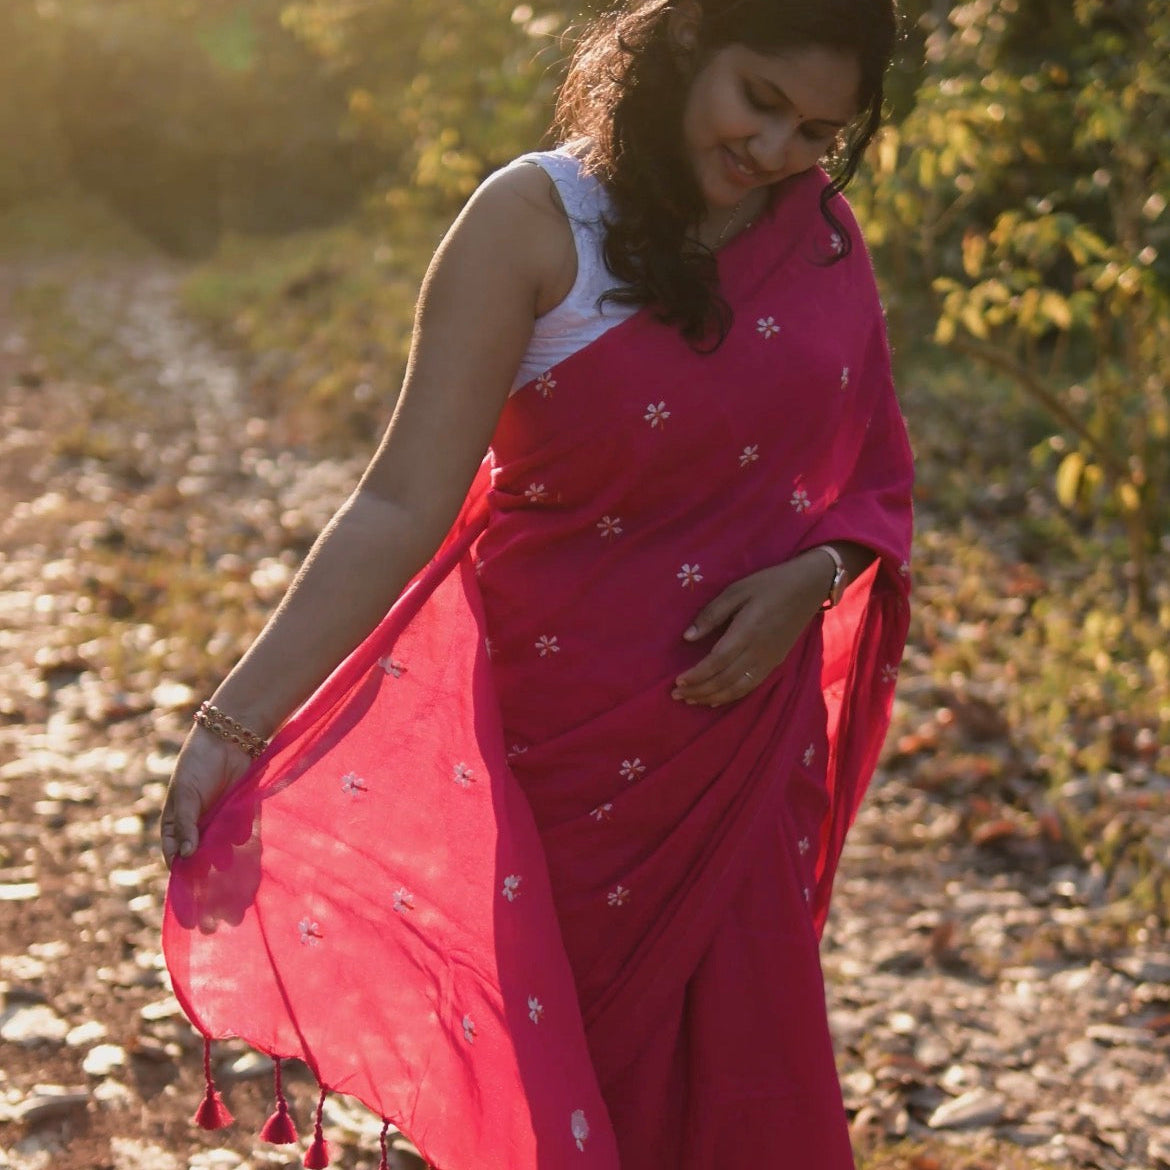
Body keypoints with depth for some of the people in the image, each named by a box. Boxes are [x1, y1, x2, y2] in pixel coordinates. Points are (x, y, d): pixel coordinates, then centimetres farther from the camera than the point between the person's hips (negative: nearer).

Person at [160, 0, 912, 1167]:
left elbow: (872, 480, 11)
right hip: (563, 735, -3)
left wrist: (813, 577, -12)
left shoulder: (819, 230, 2)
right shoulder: (533, 224, -12)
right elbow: (405, 501, -16)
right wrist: (232, 725, -22)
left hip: (747, 730, 4)